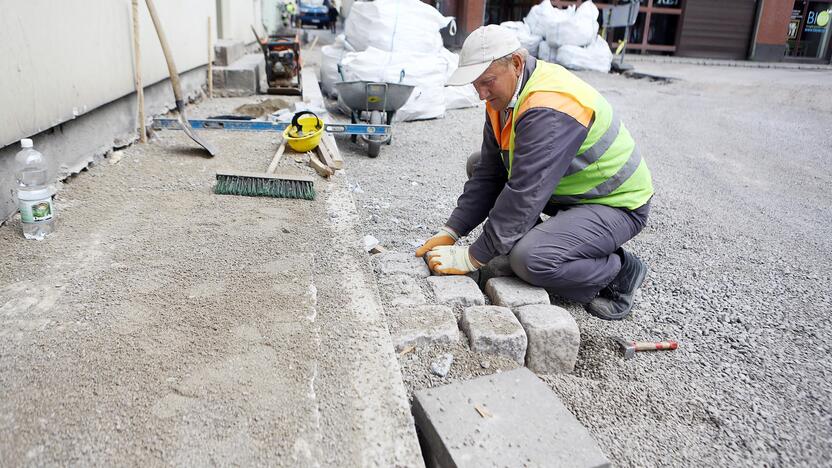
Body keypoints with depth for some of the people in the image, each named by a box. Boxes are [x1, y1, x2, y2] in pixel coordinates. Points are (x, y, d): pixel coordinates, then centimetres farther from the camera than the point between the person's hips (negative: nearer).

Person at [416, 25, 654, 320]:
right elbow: (489, 173, -1)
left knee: (529, 260, -33)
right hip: (567, 190, 9)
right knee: (478, 164, 7)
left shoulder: (550, 110, -32)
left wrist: (472, 258, -27)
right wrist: (451, 232, -8)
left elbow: (524, 195, -34)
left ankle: (619, 272, -4)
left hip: (617, 205, -9)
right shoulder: (503, 95, -2)